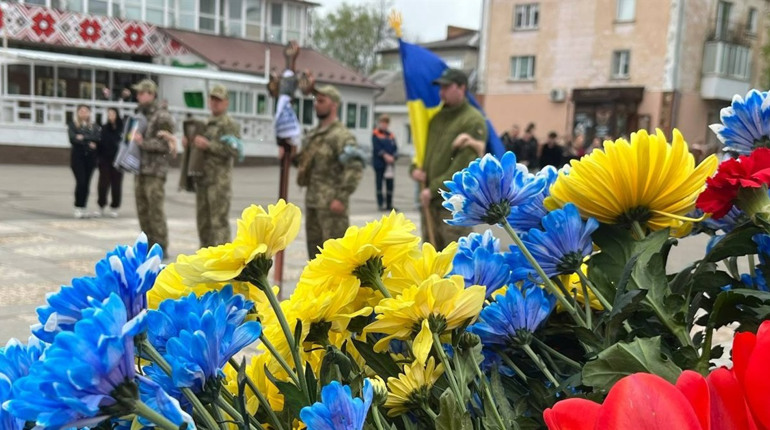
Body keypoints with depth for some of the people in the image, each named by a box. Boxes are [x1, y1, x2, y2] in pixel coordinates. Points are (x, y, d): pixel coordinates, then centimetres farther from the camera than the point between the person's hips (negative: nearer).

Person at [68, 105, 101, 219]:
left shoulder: (94, 126, 12)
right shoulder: (72, 125, 6)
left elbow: (97, 139, -5)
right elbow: (73, 139, -7)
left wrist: (83, 138, -13)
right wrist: (88, 143, -10)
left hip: (90, 156, 3)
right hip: (77, 155, -3)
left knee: (86, 183, 2)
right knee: (81, 181, -12)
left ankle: (83, 207, 10)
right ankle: (78, 207, -3)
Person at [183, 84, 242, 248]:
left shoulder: (230, 125, -3)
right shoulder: (206, 124, 21)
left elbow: (234, 150, -17)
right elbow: (197, 148, 28)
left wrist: (208, 145, -21)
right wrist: (188, 143, 6)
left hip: (220, 180, -8)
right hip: (202, 179, 8)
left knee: (219, 221, -9)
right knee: (203, 220, 12)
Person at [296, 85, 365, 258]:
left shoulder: (341, 135, -13)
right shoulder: (312, 135, 15)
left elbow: (355, 168, -22)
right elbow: (304, 160, 28)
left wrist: (341, 198, -23)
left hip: (331, 203, -9)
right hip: (312, 200, 9)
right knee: (314, 246, 17)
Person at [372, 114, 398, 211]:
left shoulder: (391, 135, 12)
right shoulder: (375, 134, -2)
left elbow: (395, 148, 6)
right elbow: (377, 147, -12)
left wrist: (393, 157, -11)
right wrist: (385, 156, -21)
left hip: (390, 163, 4)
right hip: (379, 163, -4)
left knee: (390, 184, 6)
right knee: (379, 183, 2)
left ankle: (389, 204, 13)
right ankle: (380, 204, 8)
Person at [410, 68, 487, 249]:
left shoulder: (473, 121, -9)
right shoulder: (437, 117, 15)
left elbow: (464, 165, -16)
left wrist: (434, 189, -16)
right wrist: (415, 168, 2)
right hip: (431, 199, 8)